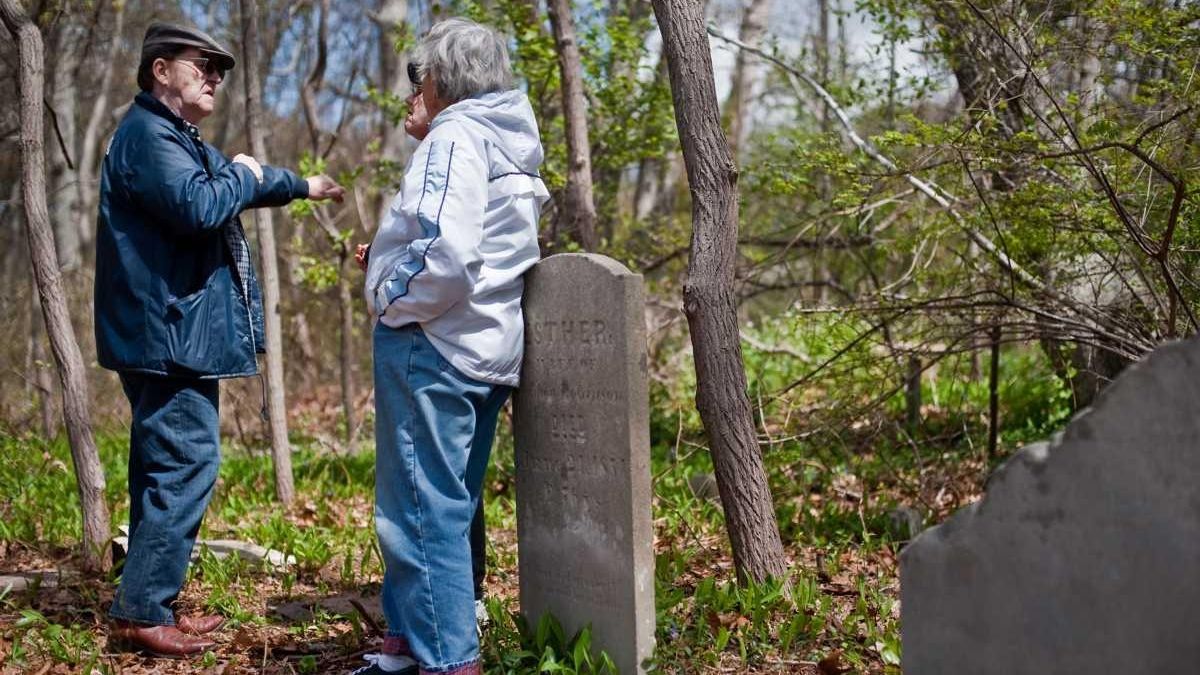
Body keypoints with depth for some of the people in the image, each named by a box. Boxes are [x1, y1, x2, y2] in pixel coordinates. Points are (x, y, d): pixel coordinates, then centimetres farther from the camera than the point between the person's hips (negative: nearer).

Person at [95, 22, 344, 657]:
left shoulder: (177, 139, 21)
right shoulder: (147, 135, -12)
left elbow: (247, 179, 38)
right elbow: (198, 203, -29)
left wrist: (302, 186, 50)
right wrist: (243, 177, -9)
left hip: (170, 336, 11)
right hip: (169, 334, -11)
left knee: (164, 470, 12)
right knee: (185, 468, -11)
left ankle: (149, 606, 19)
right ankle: (141, 612, -7)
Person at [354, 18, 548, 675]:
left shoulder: (455, 136, -12)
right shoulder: (514, 144, 16)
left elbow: (448, 258, -26)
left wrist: (394, 302, -9)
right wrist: (391, 260, 15)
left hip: (432, 347, -10)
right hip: (490, 349, 10)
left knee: (423, 509, -3)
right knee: (448, 507, 16)